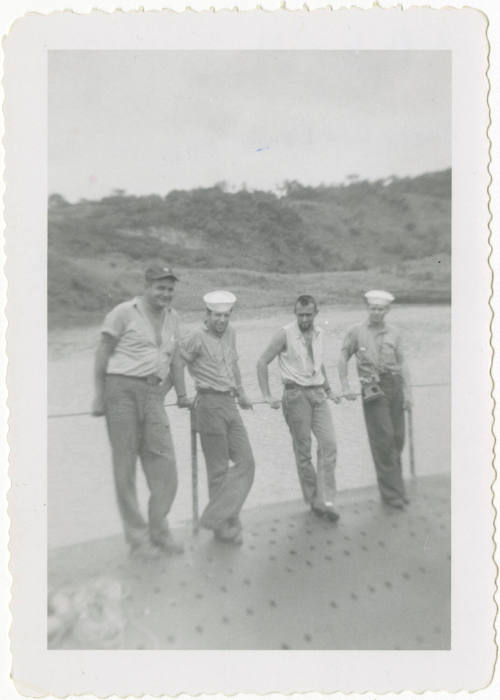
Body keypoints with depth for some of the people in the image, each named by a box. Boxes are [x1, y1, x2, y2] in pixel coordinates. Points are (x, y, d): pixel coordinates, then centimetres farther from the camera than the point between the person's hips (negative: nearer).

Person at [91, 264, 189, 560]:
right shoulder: (124, 312, -2)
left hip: (153, 394, 5)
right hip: (122, 389, -5)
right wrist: (99, 394, -4)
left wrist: (182, 394, 20)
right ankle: (137, 536, 14)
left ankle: (158, 531, 16)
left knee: (164, 463, 0)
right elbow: (103, 353, -1)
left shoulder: (172, 317, 14)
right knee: (125, 465, 2)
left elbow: (175, 358, 20)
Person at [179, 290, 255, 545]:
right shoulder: (196, 338, -11)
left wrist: (240, 392, 31)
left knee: (245, 462, 4)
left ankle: (216, 518, 11)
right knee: (219, 469, 2)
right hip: (210, 405, -7)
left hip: (230, 404, 7)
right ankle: (226, 526, 16)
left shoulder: (230, 333, 11)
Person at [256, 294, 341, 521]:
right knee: (303, 449, 2)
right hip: (296, 394, -5)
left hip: (317, 394, 5)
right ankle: (313, 499, 16)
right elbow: (262, 362, -6)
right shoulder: (285, 334, -6)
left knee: (329, 443, -5)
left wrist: (328, 389, 24)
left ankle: (325, 500, -1)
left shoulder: (318, 333, 11)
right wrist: (267, 396, -11)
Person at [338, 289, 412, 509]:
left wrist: (408, 391, -1)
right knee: (383, 439, -6)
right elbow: (343, 358, 6)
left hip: (395, 386, 4)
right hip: (373, 390, -4)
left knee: (397, 438, 7)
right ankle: (392, 492, 3)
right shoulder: (356, 331, 2)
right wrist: (345, 387, 0)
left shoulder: (394, 333, 10)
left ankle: (392, 483, 24)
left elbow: (402, 364, 7)